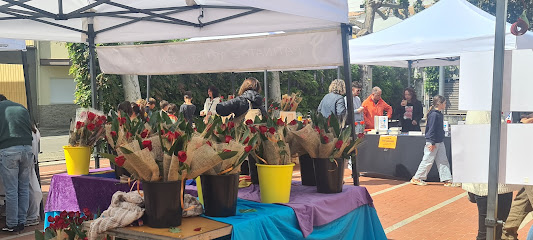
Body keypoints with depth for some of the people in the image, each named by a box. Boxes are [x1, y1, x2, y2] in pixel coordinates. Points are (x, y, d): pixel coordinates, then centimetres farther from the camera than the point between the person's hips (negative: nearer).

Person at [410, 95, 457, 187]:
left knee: (443, 161, 7)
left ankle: (447, 180, 10)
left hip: (440, 142, 9)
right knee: (428, 161, -1)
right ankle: (416, 178, 10)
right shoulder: (434, 114, -17)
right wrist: (432, 143, -20)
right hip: (432, 142, -9)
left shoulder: (440, 114, 12)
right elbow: (431, 129, -19)